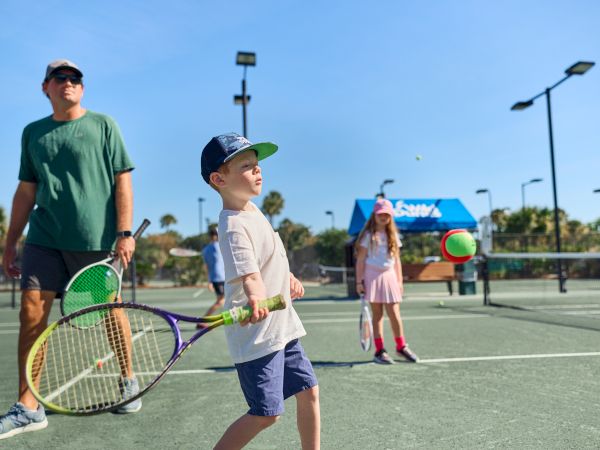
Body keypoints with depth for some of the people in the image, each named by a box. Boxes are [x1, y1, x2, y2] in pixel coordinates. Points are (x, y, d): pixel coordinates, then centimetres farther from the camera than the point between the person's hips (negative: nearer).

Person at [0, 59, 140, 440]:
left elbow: (122, 180, -2)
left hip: (96, 239, -3)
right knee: (32, 312, -4)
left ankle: (128, 381, 29)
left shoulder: (103, 125, 3)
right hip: (44, 238, 3)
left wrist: (124, 232, -11)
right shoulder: (33, 133, 13)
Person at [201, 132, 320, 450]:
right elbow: (250, 277, -33)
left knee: (308, 391, 12)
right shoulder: (234, 227, -21)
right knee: (266, 413, -4)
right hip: (258, 334, -9)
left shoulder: (251, 209, 8)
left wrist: (288, 277, 19)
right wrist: (256, 300, -51)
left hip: (281, 328, 9)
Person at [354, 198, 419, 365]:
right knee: (377, 315, 1)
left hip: (389, 276, 3)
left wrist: (399, 281, 9)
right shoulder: (368, 235, 0)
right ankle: (379, 351, 10)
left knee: (394, 314, -1)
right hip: (373, 276, -3)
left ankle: (401, 347, 18)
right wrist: (359, 281, -8)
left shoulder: (393, 236, 11)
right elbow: (360, 260, -3)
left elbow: (397, 260, 13)